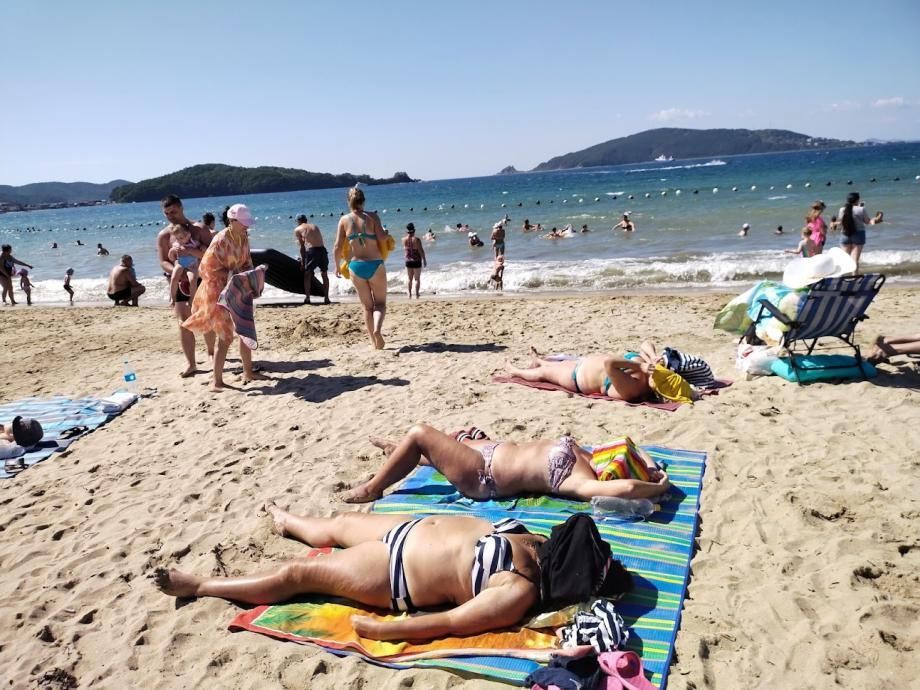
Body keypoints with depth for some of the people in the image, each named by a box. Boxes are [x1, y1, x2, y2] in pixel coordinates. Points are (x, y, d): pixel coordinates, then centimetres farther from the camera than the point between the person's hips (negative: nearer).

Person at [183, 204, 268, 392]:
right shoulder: (220, 241, -22)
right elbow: (207, 268, -21)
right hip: (220, 293, -8)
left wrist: (249, 272, -6)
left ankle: (248, 372, 28)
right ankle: (217, 381, 1)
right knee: (225, 337, -8)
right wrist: (232, 275, -24)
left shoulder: (243, 237, 2)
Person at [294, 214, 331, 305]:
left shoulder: (298, 229, 12)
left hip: (311, 251, -3)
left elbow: (301, 247, 7)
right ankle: (326, 298, 14)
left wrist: (302, 260, 12)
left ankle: (307, 298, 8)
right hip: (322, 250, 3)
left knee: (307, 275, 12)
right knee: (324, 275, 15)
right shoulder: (315, 227, 24)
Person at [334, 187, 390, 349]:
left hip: (355, 266, 2)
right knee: (380, 303, 11)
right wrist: (386, 235, 9)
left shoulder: (344, 220, 3)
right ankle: (377, 329, -18)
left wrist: (338, 266, 16)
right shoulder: (372, 217, -1)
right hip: (375, 264, -2)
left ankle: (375, 342, 13)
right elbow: (382, 238, -14)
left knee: (367, 306, 15)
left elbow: (338, 248, 1)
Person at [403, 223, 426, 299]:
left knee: (410, 279, 15)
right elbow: (421, 251, -12)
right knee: (417, 279, 6)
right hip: (417, 261, -3)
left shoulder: (404, 240, -3)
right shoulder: (416, 239, -15)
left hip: (408, 261, 3)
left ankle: (410, 294, 14)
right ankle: (416, 294, 2)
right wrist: (424, 260, -1)